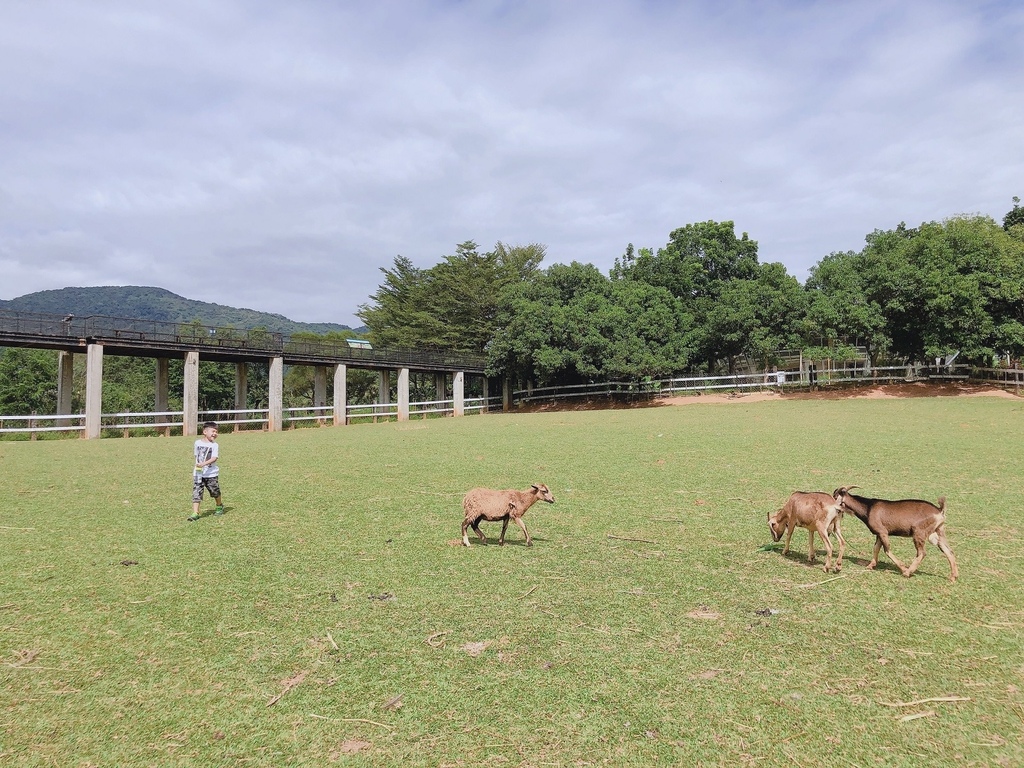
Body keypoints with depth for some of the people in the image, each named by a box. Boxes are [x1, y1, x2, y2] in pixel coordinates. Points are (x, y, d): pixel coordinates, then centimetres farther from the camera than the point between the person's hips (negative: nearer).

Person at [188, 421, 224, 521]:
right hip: (198, 473, 2)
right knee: (196, 493, -6)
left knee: (215, 492, 11)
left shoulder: (214, 445, -7)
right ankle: (195, 513, -7)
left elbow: (214, 458, -19)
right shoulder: (198, 443, 5)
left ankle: (220, 506, 37)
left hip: (211, 473, -2)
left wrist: (204, 464, -32)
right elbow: (196, 455, 18)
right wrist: (197, 465, 16)